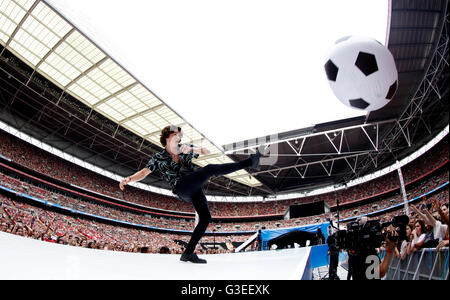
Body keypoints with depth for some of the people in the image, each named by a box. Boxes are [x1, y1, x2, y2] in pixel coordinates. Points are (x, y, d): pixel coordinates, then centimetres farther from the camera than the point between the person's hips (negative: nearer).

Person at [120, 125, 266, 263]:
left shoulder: (185, 149, 16)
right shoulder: (159, 158, 10)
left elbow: (207, 152, 8)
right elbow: (144, 172, 5)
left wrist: (191, 149, -12)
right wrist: (129, 179, -15)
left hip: (194, 189, 5)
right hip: (181, 187, -5)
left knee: (205, 218, -5)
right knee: (211, 169, -24)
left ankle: (188, 253, 3)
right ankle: (249, 162, -24)